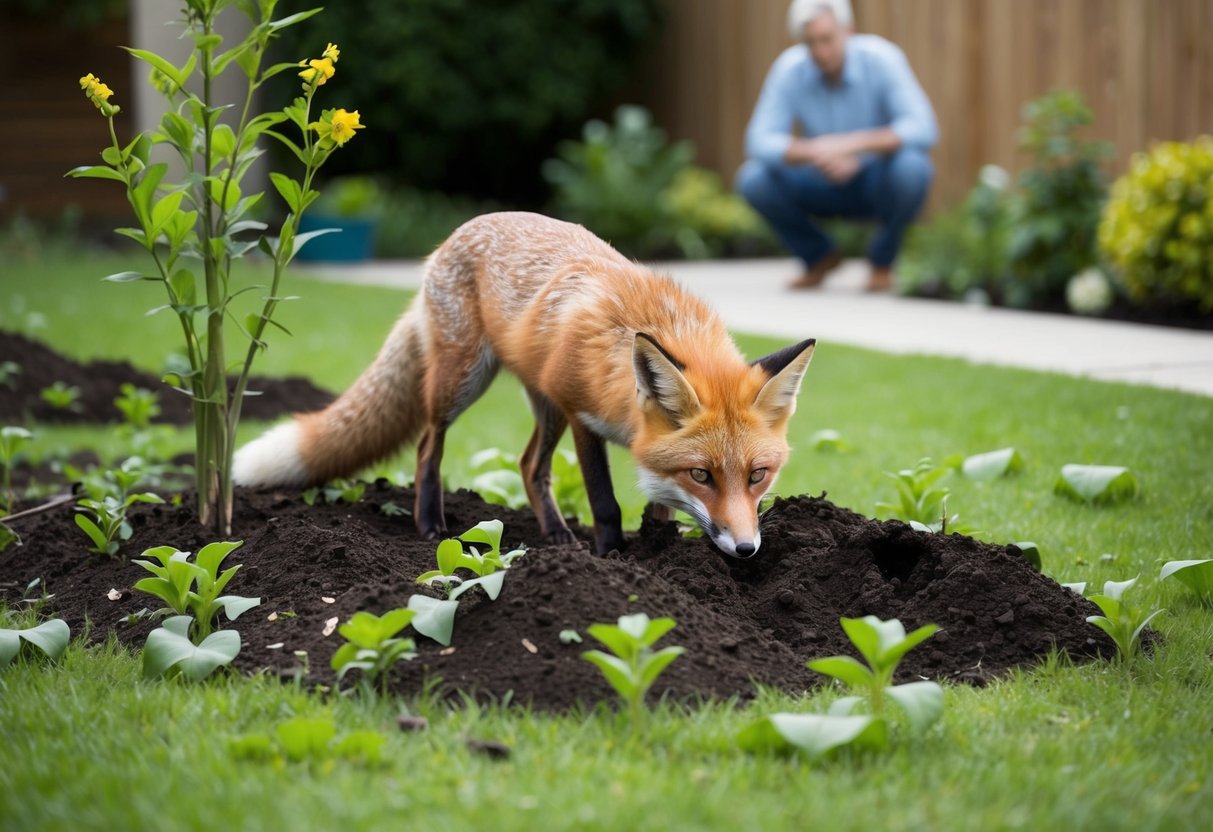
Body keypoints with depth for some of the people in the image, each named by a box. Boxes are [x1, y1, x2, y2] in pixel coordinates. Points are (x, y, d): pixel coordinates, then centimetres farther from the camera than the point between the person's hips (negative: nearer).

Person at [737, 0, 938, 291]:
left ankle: (882, 259, -6)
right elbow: (760, 142, -21)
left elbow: (923, 130, -30)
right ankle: (820, 256, 4)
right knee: (753, 179, -22)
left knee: (911, 167, -36)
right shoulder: (789, 69, -16)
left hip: (880, 185, -2)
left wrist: (852, 143, -42)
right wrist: (815, 152, -40)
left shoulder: (882, 58, -22)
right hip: (826, 185, 2)